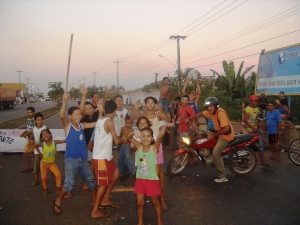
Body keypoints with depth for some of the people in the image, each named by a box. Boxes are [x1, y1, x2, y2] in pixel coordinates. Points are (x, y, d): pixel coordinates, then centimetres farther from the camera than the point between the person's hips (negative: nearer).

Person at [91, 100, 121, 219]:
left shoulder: (100, 120, 6)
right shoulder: (109, 122, -17)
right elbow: (116, 141, -13)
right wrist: (121, 138, 6)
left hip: (104, 155, 9)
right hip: (102, 158, -9)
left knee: (116, 173, 21)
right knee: (103, 184, 2)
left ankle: (105, 200, 28)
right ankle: (95, 211, 13)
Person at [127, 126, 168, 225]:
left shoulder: (154, 147, -14)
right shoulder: (139, 147, -4)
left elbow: (160, 136, -30)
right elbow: (128, 137, -7)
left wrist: (165, 127, -47)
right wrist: (134, 133, -28)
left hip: (152, 180, -3)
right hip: (140, 179, 3)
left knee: (155, 202, 15)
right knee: (139, 203, 13)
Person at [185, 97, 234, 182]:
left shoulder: (220, 113, -27)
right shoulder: (211, 111, 0)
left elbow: (226, 128, -31)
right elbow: (200, 114, 13)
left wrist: (213, 135, -23)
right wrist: (189, 119, 5)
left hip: (226, 134, -10)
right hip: (219, 132, 10)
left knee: (215, 153, -18)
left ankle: (223, 176, -9)